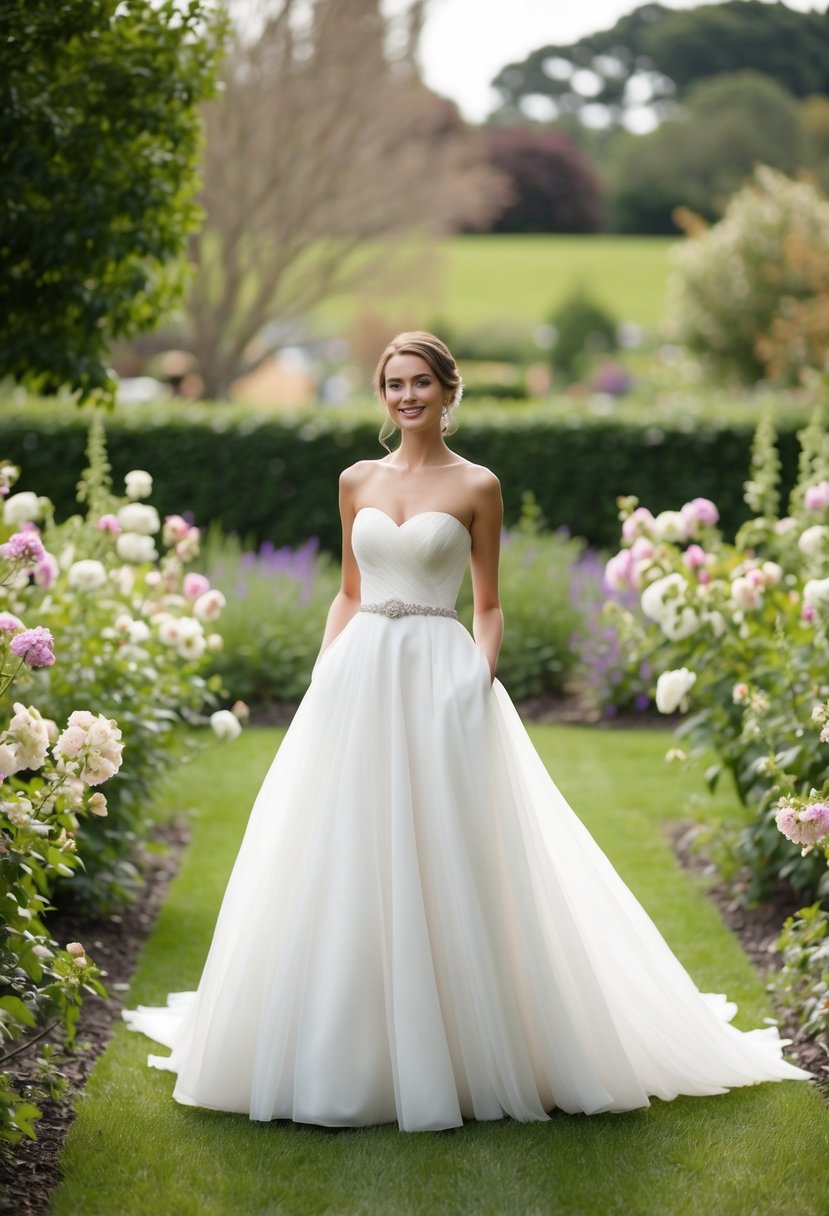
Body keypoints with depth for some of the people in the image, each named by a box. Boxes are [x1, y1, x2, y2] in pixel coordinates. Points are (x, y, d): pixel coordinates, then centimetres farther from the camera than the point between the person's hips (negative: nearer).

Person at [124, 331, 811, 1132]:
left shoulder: (476, 487, 2)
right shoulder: (357, 481, 12)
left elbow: (488, 605, 5)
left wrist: (482, 674, -11)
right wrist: (322, 673, 4)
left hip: (439, 680, -3)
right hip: (358, 677, 4)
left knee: (445, 865, -4)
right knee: (346, 868, 3)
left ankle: (461, 1048, 7)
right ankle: (349, 1049, 12)